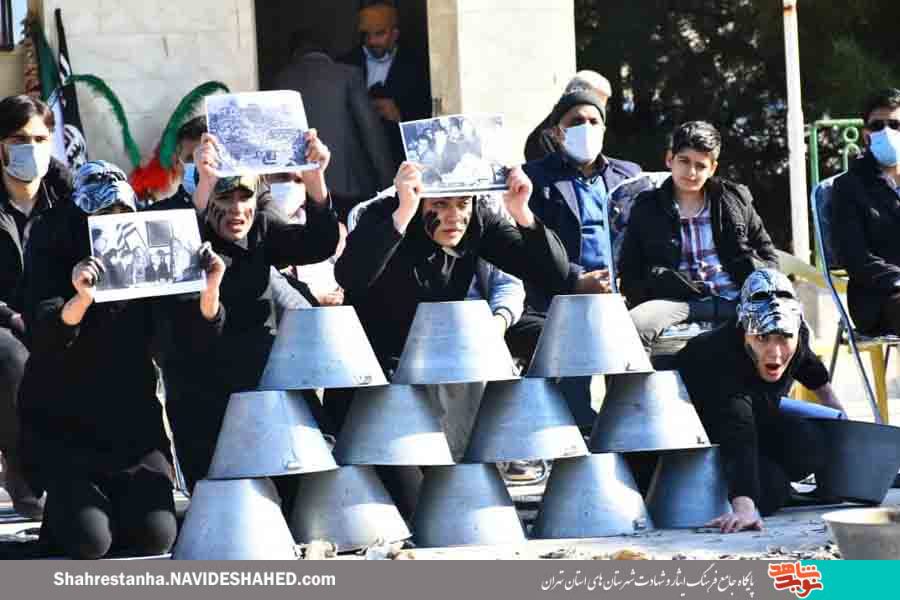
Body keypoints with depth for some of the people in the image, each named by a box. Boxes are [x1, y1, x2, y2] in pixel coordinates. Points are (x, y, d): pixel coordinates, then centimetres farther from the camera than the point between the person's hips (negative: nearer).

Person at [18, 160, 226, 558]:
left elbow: (199, 331, -4)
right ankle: (64, 509, 15)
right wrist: (82, 299, -46)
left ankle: (108, 499, 19)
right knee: (89, 540, -20)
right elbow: (45, 335, -25)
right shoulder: (54, 257, -9)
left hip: (132, 420, 3)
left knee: (155, 536, -13)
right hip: (60, 424, -3)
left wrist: (209, 289, -26)